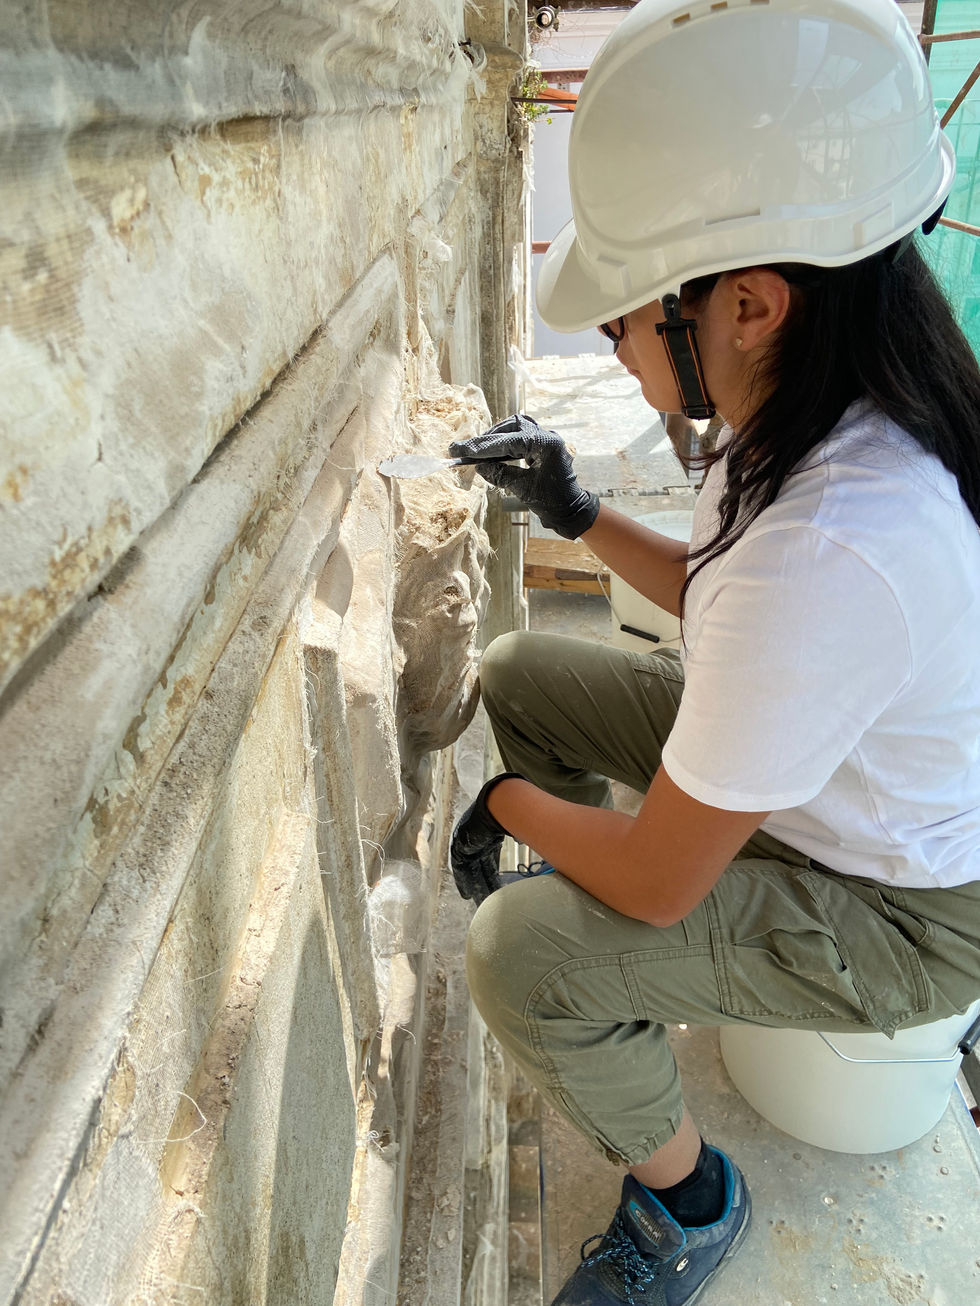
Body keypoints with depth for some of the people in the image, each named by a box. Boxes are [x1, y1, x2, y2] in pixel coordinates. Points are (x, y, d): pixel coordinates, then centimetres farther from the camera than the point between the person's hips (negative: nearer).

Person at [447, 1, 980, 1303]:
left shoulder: (831, 555, -41)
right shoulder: (822, 411, -12)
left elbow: (661, 885, -28)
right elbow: (726, 602, 8)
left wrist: (509, 804, -10)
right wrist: (579, 515, -1)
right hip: (815, 766, 8)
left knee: (517, 953, -21)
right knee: (517, 671, 5)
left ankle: (685, 1199, 10)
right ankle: (577, 869, 32)